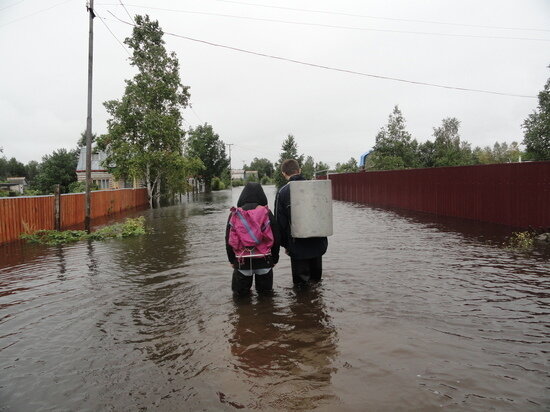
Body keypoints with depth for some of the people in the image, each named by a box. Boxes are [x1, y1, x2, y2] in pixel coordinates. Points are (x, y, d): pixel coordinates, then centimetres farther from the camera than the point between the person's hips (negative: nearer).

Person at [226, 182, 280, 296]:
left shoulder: (234, 214, -3)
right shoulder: (267, 213, -3)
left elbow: (229, 240, 3)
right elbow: (276, 238, 1)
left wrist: (231, 259, 14)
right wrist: (274, 258, 13)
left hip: (241, 260, 0)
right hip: (264, 260, 0)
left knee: (240, 292, 18)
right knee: (265, 290, 18)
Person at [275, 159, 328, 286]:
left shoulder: (282, 192, -9)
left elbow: (280, 222, -5)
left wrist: (285, 244, 6)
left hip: (298, 245, -3)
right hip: (318, 243, 4)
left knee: (300, 282, 9)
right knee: (316, 278, 21)